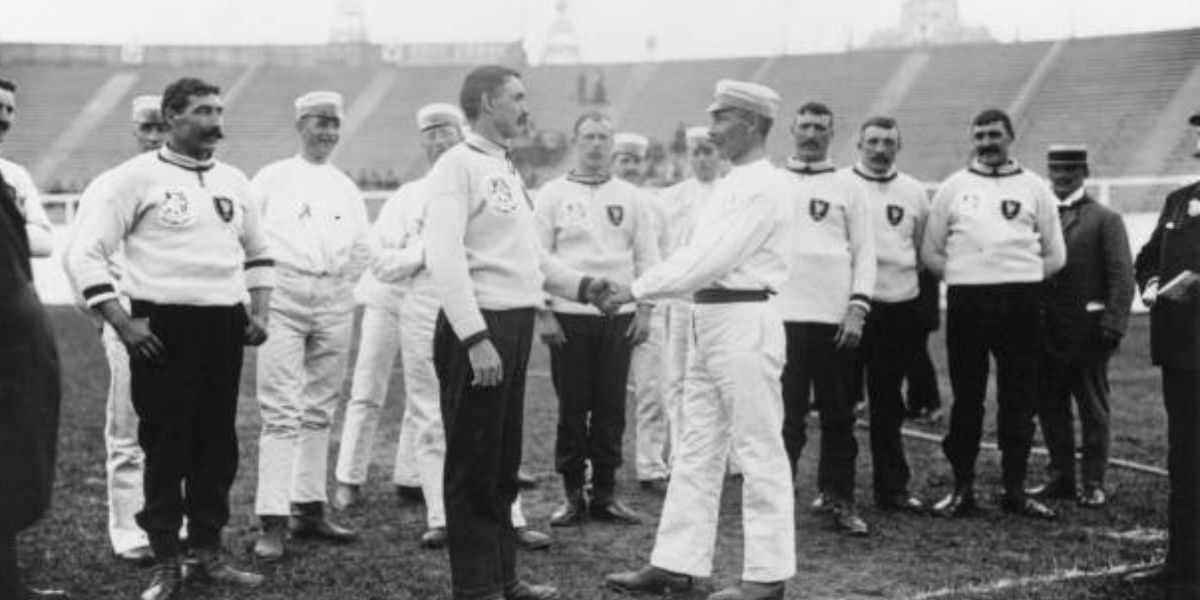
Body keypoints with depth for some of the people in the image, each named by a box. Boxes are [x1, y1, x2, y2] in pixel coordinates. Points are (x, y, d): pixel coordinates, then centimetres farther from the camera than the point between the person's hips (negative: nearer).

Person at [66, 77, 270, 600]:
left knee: (218, 443, 9)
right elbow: (84, 254, -7)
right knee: (164, 444, 0)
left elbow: (258, 252, 25)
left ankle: (206, 553, 21)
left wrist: (259, 312, 11)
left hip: (224, 327, 5)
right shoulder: (136, 177, -5)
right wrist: (122, 322, -12)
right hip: (162, 327, -5)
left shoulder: (233, 180, 13)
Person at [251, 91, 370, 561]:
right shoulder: (272, 179, 3)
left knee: (320, 408, 10)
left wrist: (340, 284, 10)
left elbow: (362, 249, 21)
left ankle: (310, 507, 20)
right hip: (283, 298, -5)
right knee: (282, 410, -10)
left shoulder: (346, 187, 15)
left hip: (335, 302, 5)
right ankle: (272, 521, -9)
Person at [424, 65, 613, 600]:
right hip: (477, 329, -9)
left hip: (515, 325, 9)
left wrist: (581, 286, 11)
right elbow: (444, 256, -21)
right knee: (472, 465, 1)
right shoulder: (458, 165, -11)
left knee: (504, 461, 17)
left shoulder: (506, 169, 17)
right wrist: (475, 338, -26)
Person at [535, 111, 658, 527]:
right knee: (572, 409, 2)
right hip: (568, 316, -2)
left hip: (618, 316, 2)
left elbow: (647, 257, 10)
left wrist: (644, 310, 2)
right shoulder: (553, 194, 4)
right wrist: (543, 313, -6)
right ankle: (573, 493, 11)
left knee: (611, 409, 4)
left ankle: (605, 492, 13)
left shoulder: (631, 197, 10)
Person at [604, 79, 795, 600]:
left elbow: (714, 259, -19)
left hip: (744, 321, -10)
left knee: (759, 450, -2)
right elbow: (696, 254, 18)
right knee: (697, 448, 11)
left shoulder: (763, 185, -12)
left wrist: (641, 289, -15)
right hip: (707, 321, 10)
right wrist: (640, 287, 8)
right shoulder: (732, 183, 17)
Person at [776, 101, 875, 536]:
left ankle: (837, 498, 15)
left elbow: (864, 251, 5)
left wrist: (857, 307, -6)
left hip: (836, 318, 1)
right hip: (783, 316, 0)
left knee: (838, 414, 6)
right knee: (786, 413, -1)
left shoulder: (848, 187, 8)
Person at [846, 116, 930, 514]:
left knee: (888, 403, 10)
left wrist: (926, 306, 13)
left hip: (900, 308, 3)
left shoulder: (913, 193, 10)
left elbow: (927, 251, 17)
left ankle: (893, 487, 17)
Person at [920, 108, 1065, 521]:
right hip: (966, 302, 0)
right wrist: (961, 276, 0)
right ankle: (962, 488, 10)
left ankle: (1015, 489, 12)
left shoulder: (1034, 188, 10)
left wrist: (1023, 277, 1)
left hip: (1021, 302, 0)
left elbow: (1055, 255, 12)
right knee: (966, 397, 3)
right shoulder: (953, 187, 10)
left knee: (1019, 398, 3)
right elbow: (930, 252, 10)